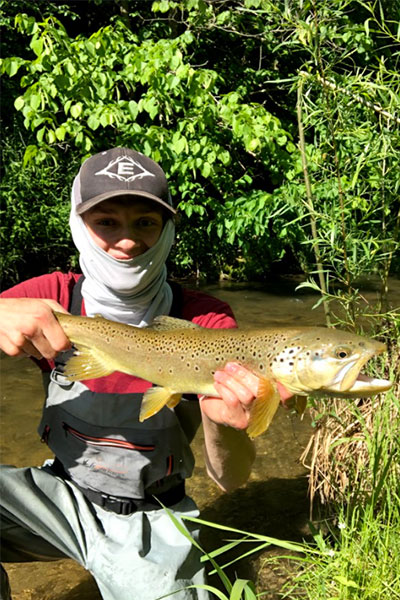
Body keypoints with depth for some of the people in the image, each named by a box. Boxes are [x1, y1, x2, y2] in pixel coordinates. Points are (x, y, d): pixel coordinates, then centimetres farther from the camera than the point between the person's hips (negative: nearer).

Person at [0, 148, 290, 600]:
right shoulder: (52, 298, -11)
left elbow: (230, 480, -16)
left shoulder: (207, 323, -16)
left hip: (148, 524, -1)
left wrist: (222, 424, -39)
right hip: (62, 491, 2)